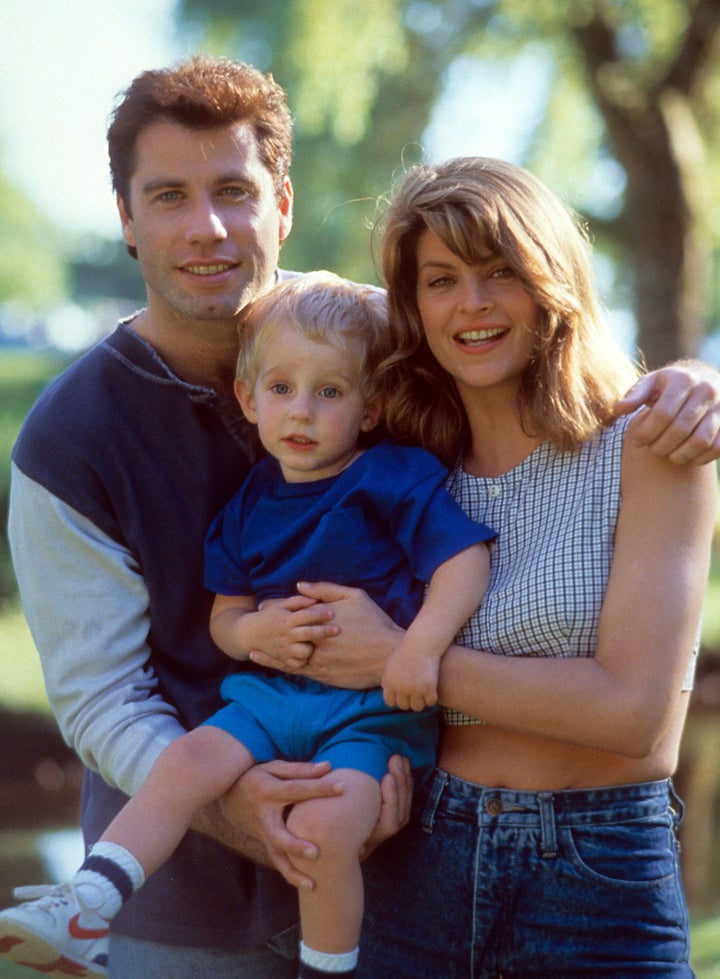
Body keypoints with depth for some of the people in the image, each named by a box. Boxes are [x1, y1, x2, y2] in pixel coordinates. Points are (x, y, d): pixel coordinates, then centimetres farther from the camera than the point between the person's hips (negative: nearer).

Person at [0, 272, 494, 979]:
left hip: (373, 707, -5)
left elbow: (468, 558, -13)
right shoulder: (251, 503, 11)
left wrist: (421, 645, -26)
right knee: (186, 761, -16)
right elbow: (223, 616, 14)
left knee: (323, 827, -25)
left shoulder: (397, 480, -5)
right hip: (273, 691, 5)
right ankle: (83, 909, -15)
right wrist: (255, 630, -10)